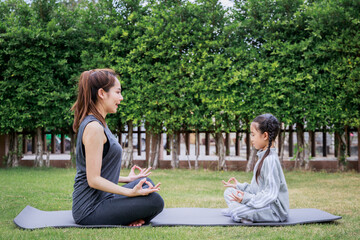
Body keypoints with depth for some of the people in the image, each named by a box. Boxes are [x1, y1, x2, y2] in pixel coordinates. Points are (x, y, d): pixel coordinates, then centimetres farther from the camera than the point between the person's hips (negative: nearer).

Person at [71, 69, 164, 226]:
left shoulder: (98, 124, 13)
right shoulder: (93, 127, -19)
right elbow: (93, 179, -22)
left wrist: (127, 179, 24)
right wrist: (130, 192, -25)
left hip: (99, 200, 11)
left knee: (146, 183, 20)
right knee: (155, 201, -17)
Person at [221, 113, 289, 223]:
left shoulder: (271, 160, -21)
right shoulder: (264, 156, 11)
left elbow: (270, 194, -26)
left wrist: (247, 199, -28)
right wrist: (240, 186, 16)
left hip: (275, 209, -10)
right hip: (264, 202, 10)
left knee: (235, 212, -26)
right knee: (229, 192, 12)